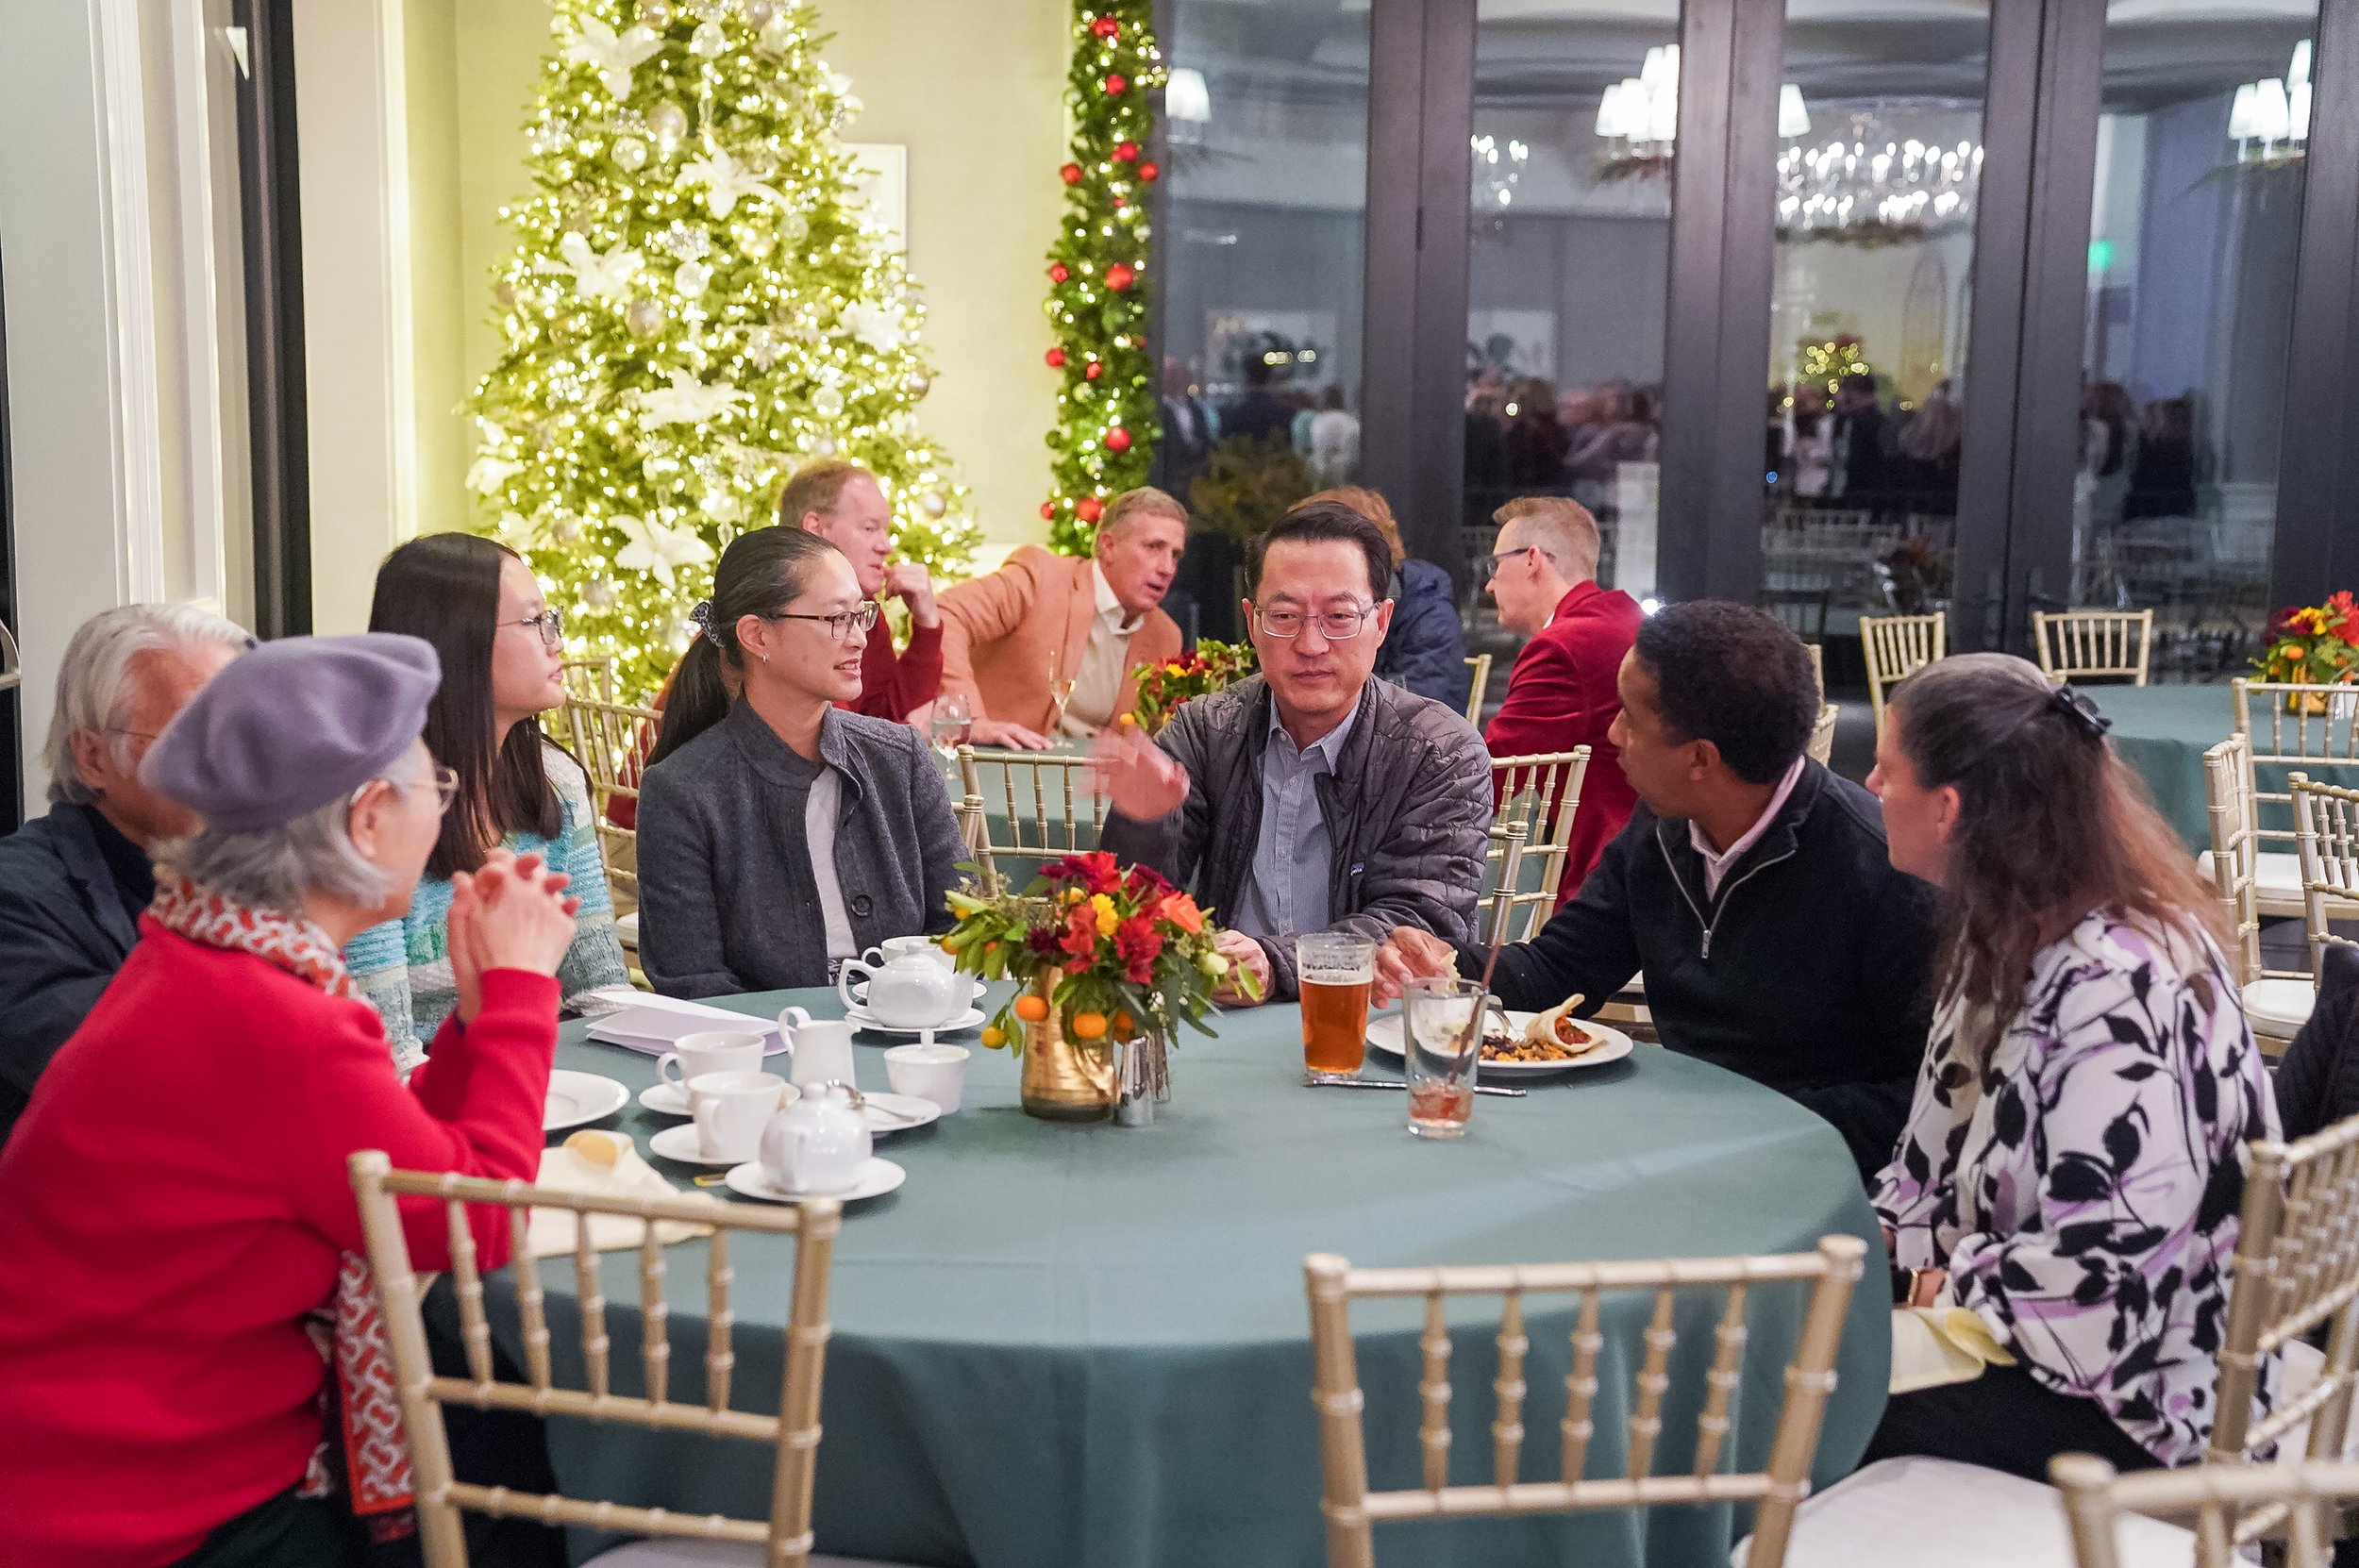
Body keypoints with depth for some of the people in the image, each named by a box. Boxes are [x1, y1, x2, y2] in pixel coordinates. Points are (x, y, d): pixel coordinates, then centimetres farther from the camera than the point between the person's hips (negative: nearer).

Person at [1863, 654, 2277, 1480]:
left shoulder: (2114, 993, -28)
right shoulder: (2011, 930, 4)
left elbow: (2096, 1293, -31)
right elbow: (1950, 1142, 16)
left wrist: (1949, 1284, -15)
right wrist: (1885, 1232, 0)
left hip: (2132, 1397, -9)